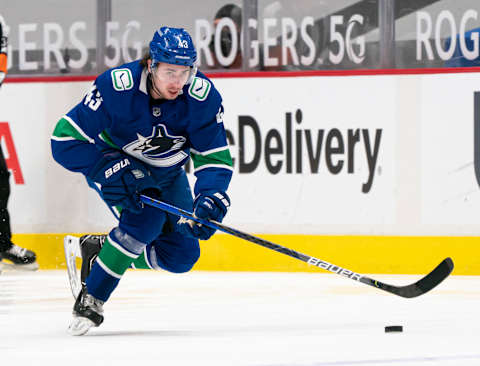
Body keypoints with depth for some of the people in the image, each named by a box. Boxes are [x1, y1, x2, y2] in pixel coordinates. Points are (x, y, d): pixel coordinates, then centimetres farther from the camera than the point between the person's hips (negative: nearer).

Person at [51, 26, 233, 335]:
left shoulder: (203, 96, -26)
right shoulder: (116, 88, -34)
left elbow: (215, 157, -18)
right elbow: (65, 139, -29)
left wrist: (210, 199, -36)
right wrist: (112, 169, -37)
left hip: (166, 174, 4)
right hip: (112, 161, -4)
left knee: (182, 256, -2)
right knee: (147, 217, -30)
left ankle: (100, 250, 20)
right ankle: (91, 298, -17)